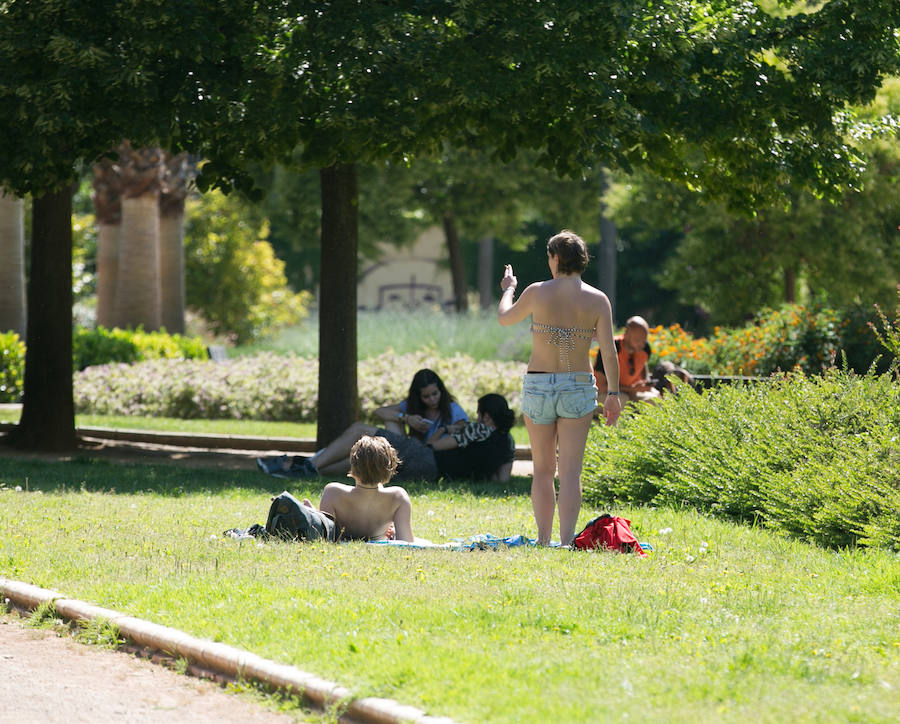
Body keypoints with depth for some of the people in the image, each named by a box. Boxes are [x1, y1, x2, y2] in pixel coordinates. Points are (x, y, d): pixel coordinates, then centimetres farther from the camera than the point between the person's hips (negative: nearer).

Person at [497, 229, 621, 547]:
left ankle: (543, 541, 13)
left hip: (538, 386, 0)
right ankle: (566, 541, -11)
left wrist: (508, 289, 32)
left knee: (543, 469, 12)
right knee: (570, 472, -1)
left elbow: (504, 318, 13)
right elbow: (608, 352, -6)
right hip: (579, 388, 0)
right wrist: (613, 394, 3)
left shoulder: (537, 292, -6)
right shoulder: (597, 300, -4)